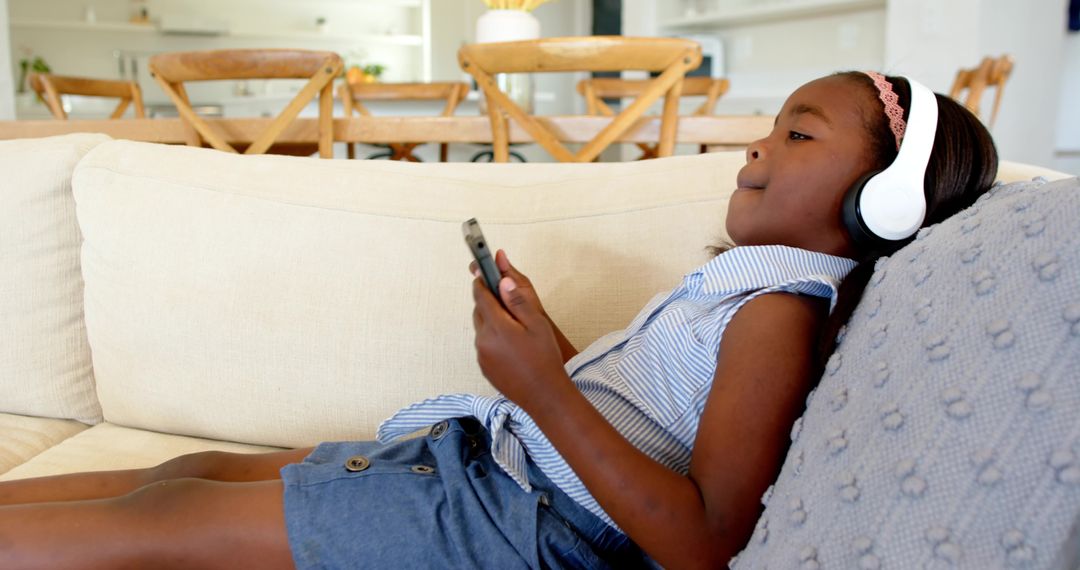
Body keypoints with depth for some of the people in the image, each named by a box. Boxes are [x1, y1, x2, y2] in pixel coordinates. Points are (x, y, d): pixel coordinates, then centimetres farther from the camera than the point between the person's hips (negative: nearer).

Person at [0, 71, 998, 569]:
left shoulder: (778, 313, -16)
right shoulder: (746, 276, 14)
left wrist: (543, 392, -28)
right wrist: (539, 333, 6)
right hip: (494, 449, 9)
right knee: (200, 470, 7)